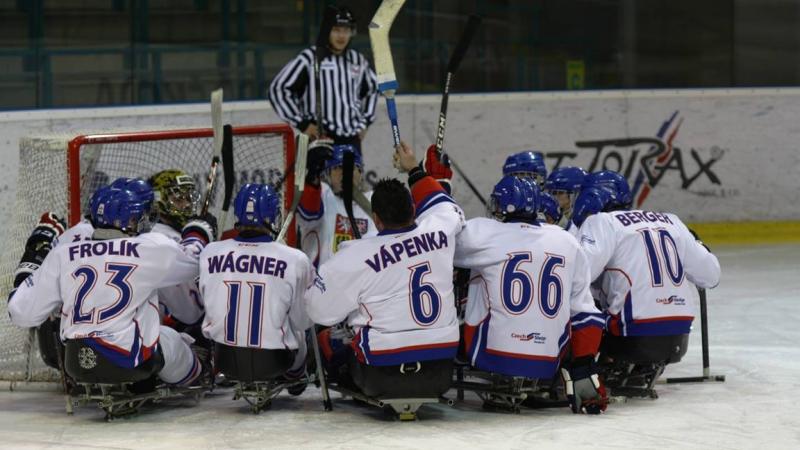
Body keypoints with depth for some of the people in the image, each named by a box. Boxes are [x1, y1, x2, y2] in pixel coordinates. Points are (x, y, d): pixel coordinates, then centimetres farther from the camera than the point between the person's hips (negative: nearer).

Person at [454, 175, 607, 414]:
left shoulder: (482, 235, -8)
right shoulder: (567, 242, 5)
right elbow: (584, 313, 8)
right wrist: (584, 368, 14)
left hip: (492, 358, -3)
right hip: (548, 365, 3)